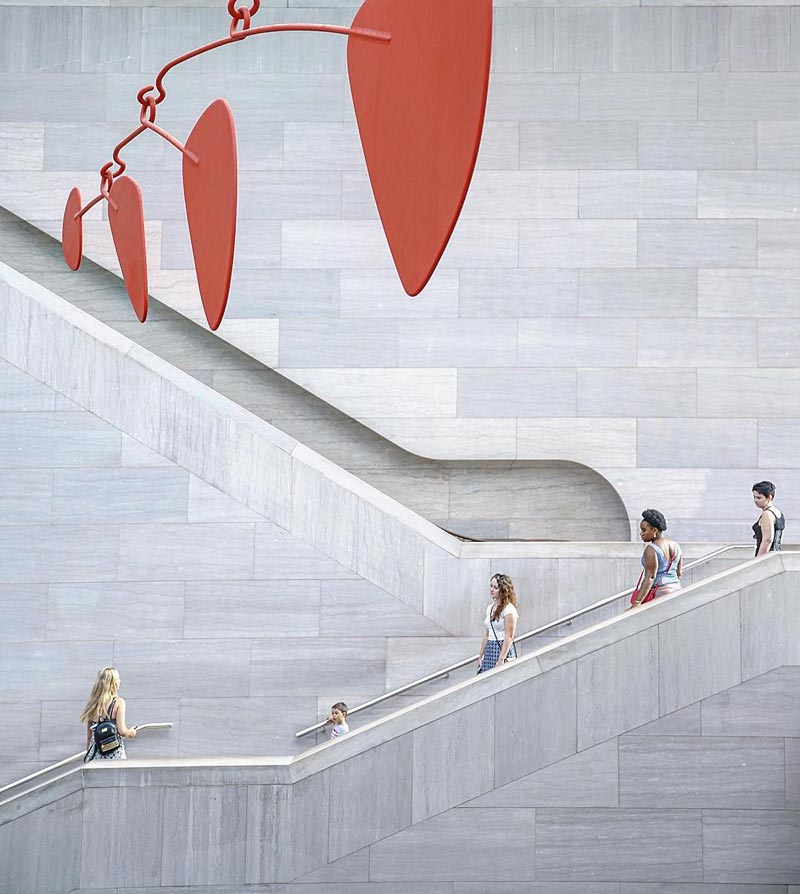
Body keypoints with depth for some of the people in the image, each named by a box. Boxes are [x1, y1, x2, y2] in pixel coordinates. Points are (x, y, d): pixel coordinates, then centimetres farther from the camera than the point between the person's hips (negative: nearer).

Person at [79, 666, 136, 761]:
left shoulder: (92, 704, 4)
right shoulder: (119, 702, -8)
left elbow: (89, 736, 9)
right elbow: (122, 731, -16)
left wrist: (88, 754, 19)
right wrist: (130, 733, 6)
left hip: (95, 753, 4)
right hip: (114, 752, -4)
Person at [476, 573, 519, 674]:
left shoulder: (509, 609, -10)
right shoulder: (490, 607, 14)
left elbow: (509, 637, -14)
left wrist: (501, 660, -19)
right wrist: (480, 656, 15)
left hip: (504, 650, -7)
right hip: (489, 651, 7)